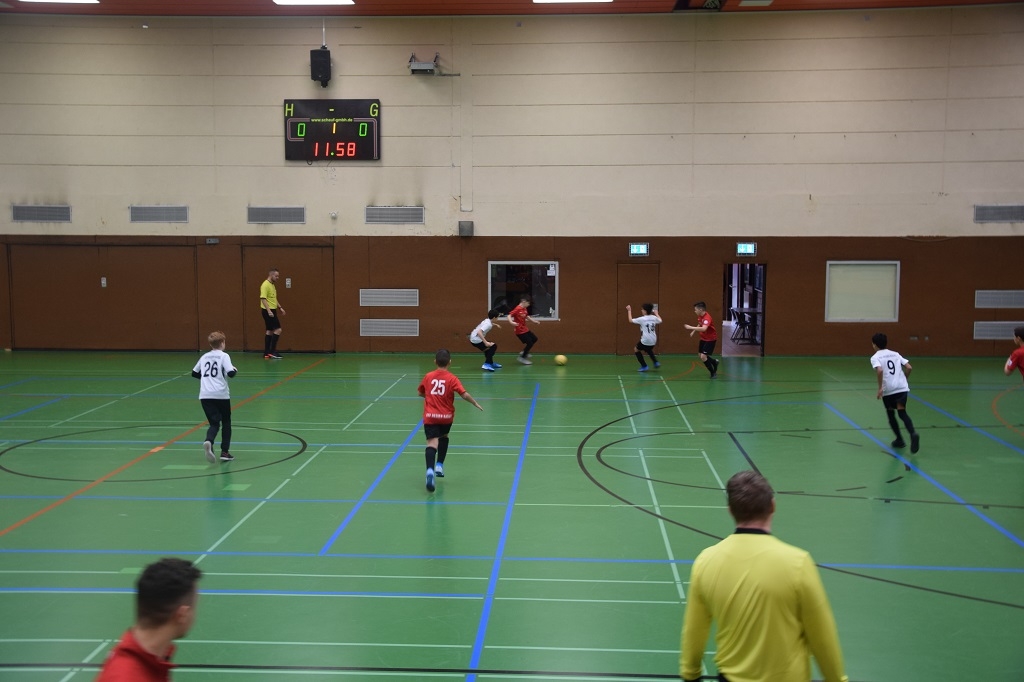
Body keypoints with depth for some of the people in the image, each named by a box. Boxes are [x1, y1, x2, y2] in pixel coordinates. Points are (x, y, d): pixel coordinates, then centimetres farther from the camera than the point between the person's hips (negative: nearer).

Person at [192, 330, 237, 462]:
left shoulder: (204, 357, 14)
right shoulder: (224, 356, -1)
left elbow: (194, 373, 23)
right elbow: (230, 373, -14)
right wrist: (235, 370, 7)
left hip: (205, 396, 3)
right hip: (221, 394, -3)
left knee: (214, 423, 4)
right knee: (226, 423, 15)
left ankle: (208, 442, -28)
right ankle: (224, 452, 12)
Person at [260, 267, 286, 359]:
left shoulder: (272, 285, 16)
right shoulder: (265, 285, -15)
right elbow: (263, 299, -22)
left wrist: (280, 307, 20)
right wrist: (269, 311, -29)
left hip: (272, 311, 10)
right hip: (268, 311, -10)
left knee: (270, 331, 9)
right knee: (278, 329, -11)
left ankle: (266, 353, 11)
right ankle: (272, 351, -9)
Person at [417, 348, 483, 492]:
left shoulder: (428, 377, 3)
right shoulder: (452, 379, -6)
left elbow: (420, 393, 18)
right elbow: (464, 395, -14)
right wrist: (476, 403, 1)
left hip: (430, 416, 0)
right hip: (446, 416, 0)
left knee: (432, 443, -12)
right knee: (444, 437, 29)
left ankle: (430, 470, -36)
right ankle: (439, 465, 26)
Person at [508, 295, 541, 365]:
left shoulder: (525, 309, 6)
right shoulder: (517, 309, -21)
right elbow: (509, 316, -25)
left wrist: (534, 321, 30)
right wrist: (511, 322, -42)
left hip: (525, 329, 9)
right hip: (520, 331, -9)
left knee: (534, 339, 17)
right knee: (530, 343, -5)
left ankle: (524, 352, 25)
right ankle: (522, 357, 10)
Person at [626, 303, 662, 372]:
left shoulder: (642, 319, -12)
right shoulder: (654, 318, 3)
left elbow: (631, 320, -2)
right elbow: (660, 321, 26)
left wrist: (629, 311, 9)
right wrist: (656, 313, 41)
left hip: (645, 340, -6)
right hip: (653, 341, 6)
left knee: (636, 349, 19)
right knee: (648, 349, 37)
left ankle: (644, 366, 12)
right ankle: (656, 362, 24)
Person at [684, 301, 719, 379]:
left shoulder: (707, 318, -31)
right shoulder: (700, 316, -3)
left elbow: (704, 328, -49)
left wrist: (691, 327, -46)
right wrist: (694, 331, 9)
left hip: (710, 339, -9)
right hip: (703, 338, 9)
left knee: (703, 357, -15)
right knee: (700, 355, 17)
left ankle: (713, 373, 3)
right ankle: (714, 362, 41)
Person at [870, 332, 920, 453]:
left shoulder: (875, 357, 2)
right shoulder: (895, 354, 17)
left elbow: (879, 370, -18)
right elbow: (909, 368, 8)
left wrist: (880, 388, -15)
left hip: (888, 390, -3)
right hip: (902, 387, 3)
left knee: (891, 414, 17)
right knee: (902, 413, -2)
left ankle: (900, 440, 22)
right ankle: (913, 433, -28)